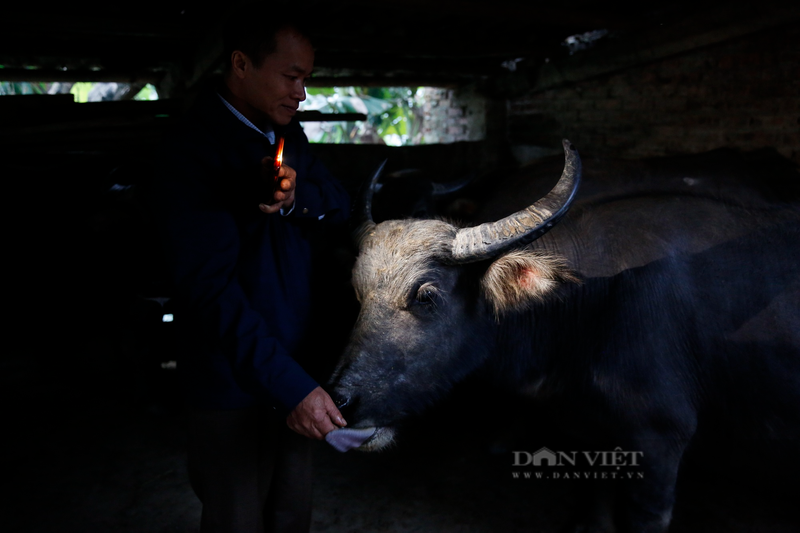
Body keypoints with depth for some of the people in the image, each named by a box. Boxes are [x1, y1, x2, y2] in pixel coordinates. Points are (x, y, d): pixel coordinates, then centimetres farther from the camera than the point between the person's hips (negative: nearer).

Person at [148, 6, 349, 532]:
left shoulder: (287, 134, 7)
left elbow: (340, 201, 0)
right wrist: (290, 385, -32)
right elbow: (212, 286, -27)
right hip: (235, 384, -7)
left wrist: (298, 193, -24)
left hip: (296, 368, 7)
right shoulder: (193, 152, -19)